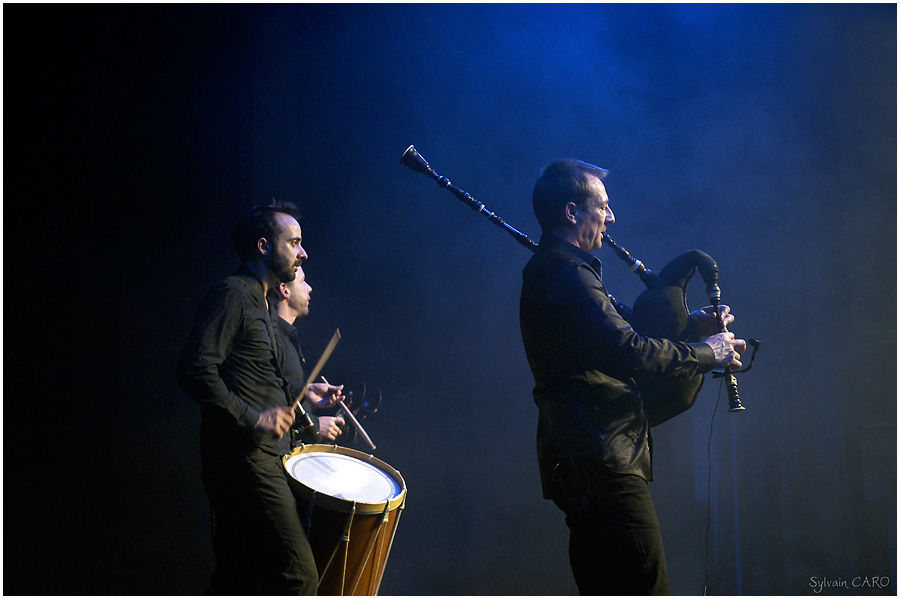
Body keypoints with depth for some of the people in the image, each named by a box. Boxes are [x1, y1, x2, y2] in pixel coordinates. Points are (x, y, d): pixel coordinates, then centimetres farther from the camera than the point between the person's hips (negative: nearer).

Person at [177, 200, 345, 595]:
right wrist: (254, 418, -22)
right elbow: (196, 370, -21)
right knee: (298, 576, -16)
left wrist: (303, 394, 19)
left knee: (237, 581, 12)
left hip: (261, 459, 11)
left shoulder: (259, 304, 23)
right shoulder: (232, 296, -10)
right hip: (244, 459, -11)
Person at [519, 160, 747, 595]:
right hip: (601, 461, -11)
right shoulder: (567, 273, -14)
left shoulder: (549, 270, 20)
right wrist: (707, 352, -11)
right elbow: (626, 351, -24)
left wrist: (689, 324, 18)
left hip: (585, 461, 11)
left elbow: (613, 331, 27)